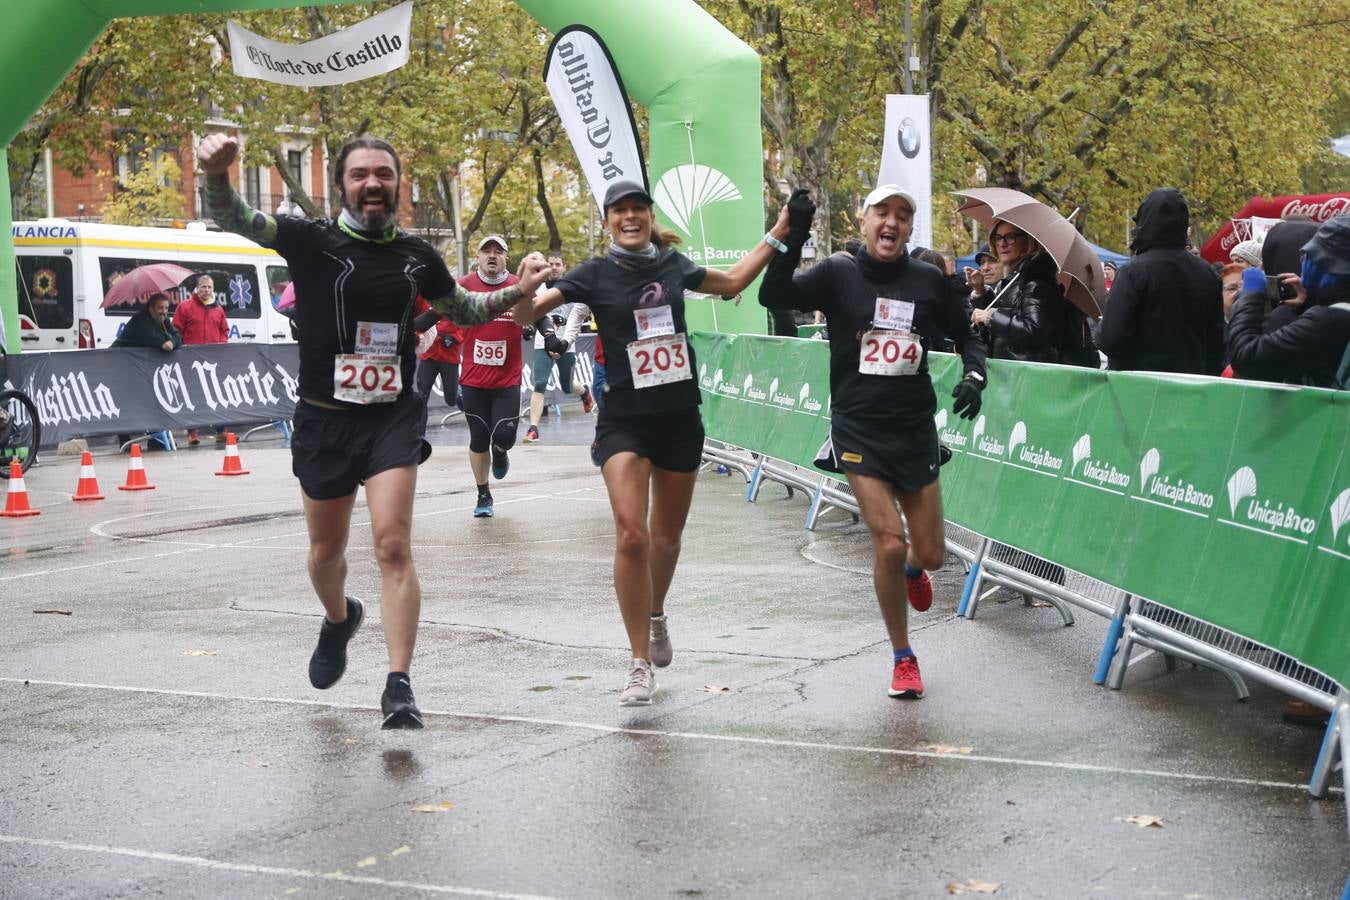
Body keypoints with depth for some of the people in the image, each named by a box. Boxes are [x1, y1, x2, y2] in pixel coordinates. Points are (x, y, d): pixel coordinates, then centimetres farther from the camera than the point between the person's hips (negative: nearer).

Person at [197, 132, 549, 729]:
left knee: (393, 546, -14)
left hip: (393, 416, 0)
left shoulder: (416, 255, 4)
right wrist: (217, 174, -42)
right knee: (327, 549, 16)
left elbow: (463, 311, 22)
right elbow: (235, 220, -21)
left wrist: (515, 293, 7)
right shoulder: (313, 240, -6)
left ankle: (399, 688, -12)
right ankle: (339, 618, 49)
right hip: (324, 417, 0)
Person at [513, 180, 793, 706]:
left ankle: (656, 616, 45)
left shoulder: (673, 265, 5)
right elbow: (526, 314, -12)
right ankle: (640, 663, -9)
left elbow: (733, 281, 24)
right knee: (631, 535, -17)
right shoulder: (595, 274, -5)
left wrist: (777, 235, 20)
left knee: (666, 537, 15)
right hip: (624, 420, -4)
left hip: (680, 418, 4)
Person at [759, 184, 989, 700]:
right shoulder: (838, 274, -4)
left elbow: (965, 336, 13)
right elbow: (772, 295, -17)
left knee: (931, 555, 5)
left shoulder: (929, 281, 1)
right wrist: (794, 239, -29)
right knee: (888, 543, -11)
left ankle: (911, 569, 47)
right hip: (858, 429, -3)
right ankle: (903, 659, 9)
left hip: (916, 429, 3)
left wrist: (974, 377, -6)